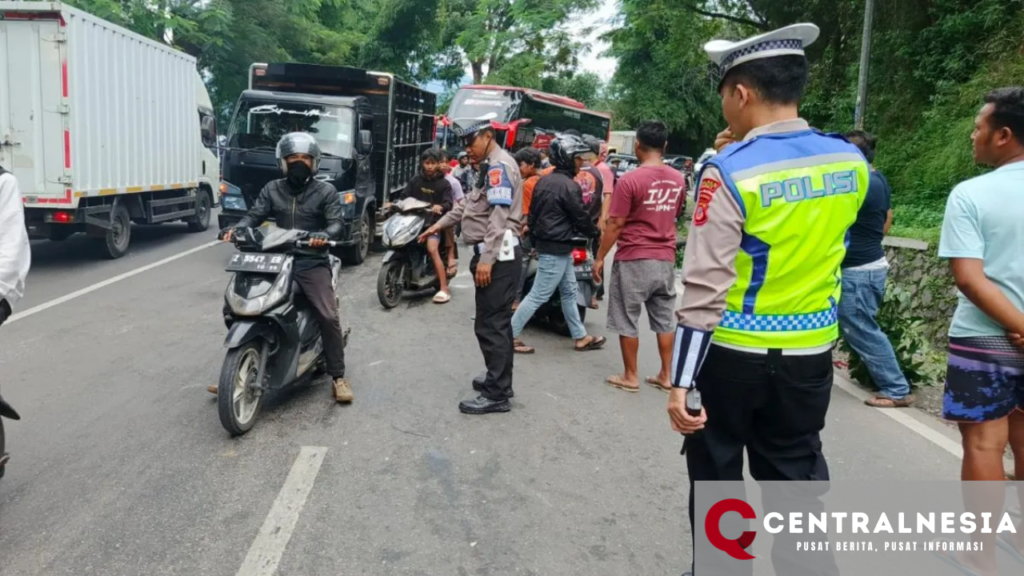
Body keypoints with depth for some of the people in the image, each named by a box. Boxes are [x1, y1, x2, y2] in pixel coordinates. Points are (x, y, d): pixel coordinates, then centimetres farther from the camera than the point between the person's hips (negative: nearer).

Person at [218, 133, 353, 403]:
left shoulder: (326, 191, 3)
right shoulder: (272, 189, 13)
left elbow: (336, 223, -7)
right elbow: (254, 216, 4)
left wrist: (324, 235, -31)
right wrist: (234, 229, -18)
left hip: (312, 263, -3)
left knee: (328, 316, -18)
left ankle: (338, 376, -5)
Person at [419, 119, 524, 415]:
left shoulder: (499, 166, -13)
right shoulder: (491, 167, 22)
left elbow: (499, 218, -23)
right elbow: (468, 204, 32)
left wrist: (486, 259, -27)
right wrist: (439, 225, 32)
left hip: (498, 256, -11)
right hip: (495, 255, 11)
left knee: (490, 325, -9)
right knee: (497, 322, 17)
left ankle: (496, 395, -3)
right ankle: (498, 380, 27)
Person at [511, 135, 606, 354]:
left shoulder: (544, 181, 9)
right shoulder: (569, 186, -18)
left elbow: (533, 213, 14)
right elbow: (581, 217, -12)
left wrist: (535, 240, 21)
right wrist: (594, 231, 8)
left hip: (545, 243, 10)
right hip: (557, 249, -10)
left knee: (569, 293, 17)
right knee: (538, 296, -3)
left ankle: (581, 337, 26)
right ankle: (510, 336, 3)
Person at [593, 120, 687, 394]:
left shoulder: (630, 180, -15)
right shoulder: (678, 180, 4)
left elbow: (615, 224, -14)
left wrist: (600, 257, -4)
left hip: (633, 259, -6)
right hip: (666, 259, 6)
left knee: (627, 320, 5)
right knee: (665, 319, 12)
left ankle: (630, 377, 12)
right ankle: (666, 375, 19)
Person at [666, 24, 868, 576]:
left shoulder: (729, 172, -17)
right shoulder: (852, 163, 0)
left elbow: (705, 286, -20)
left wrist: (680, 380, -17)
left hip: (734, 353, -4)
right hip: (811, 353, 5)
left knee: (717, 473, 15)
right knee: (796, 472, 18)